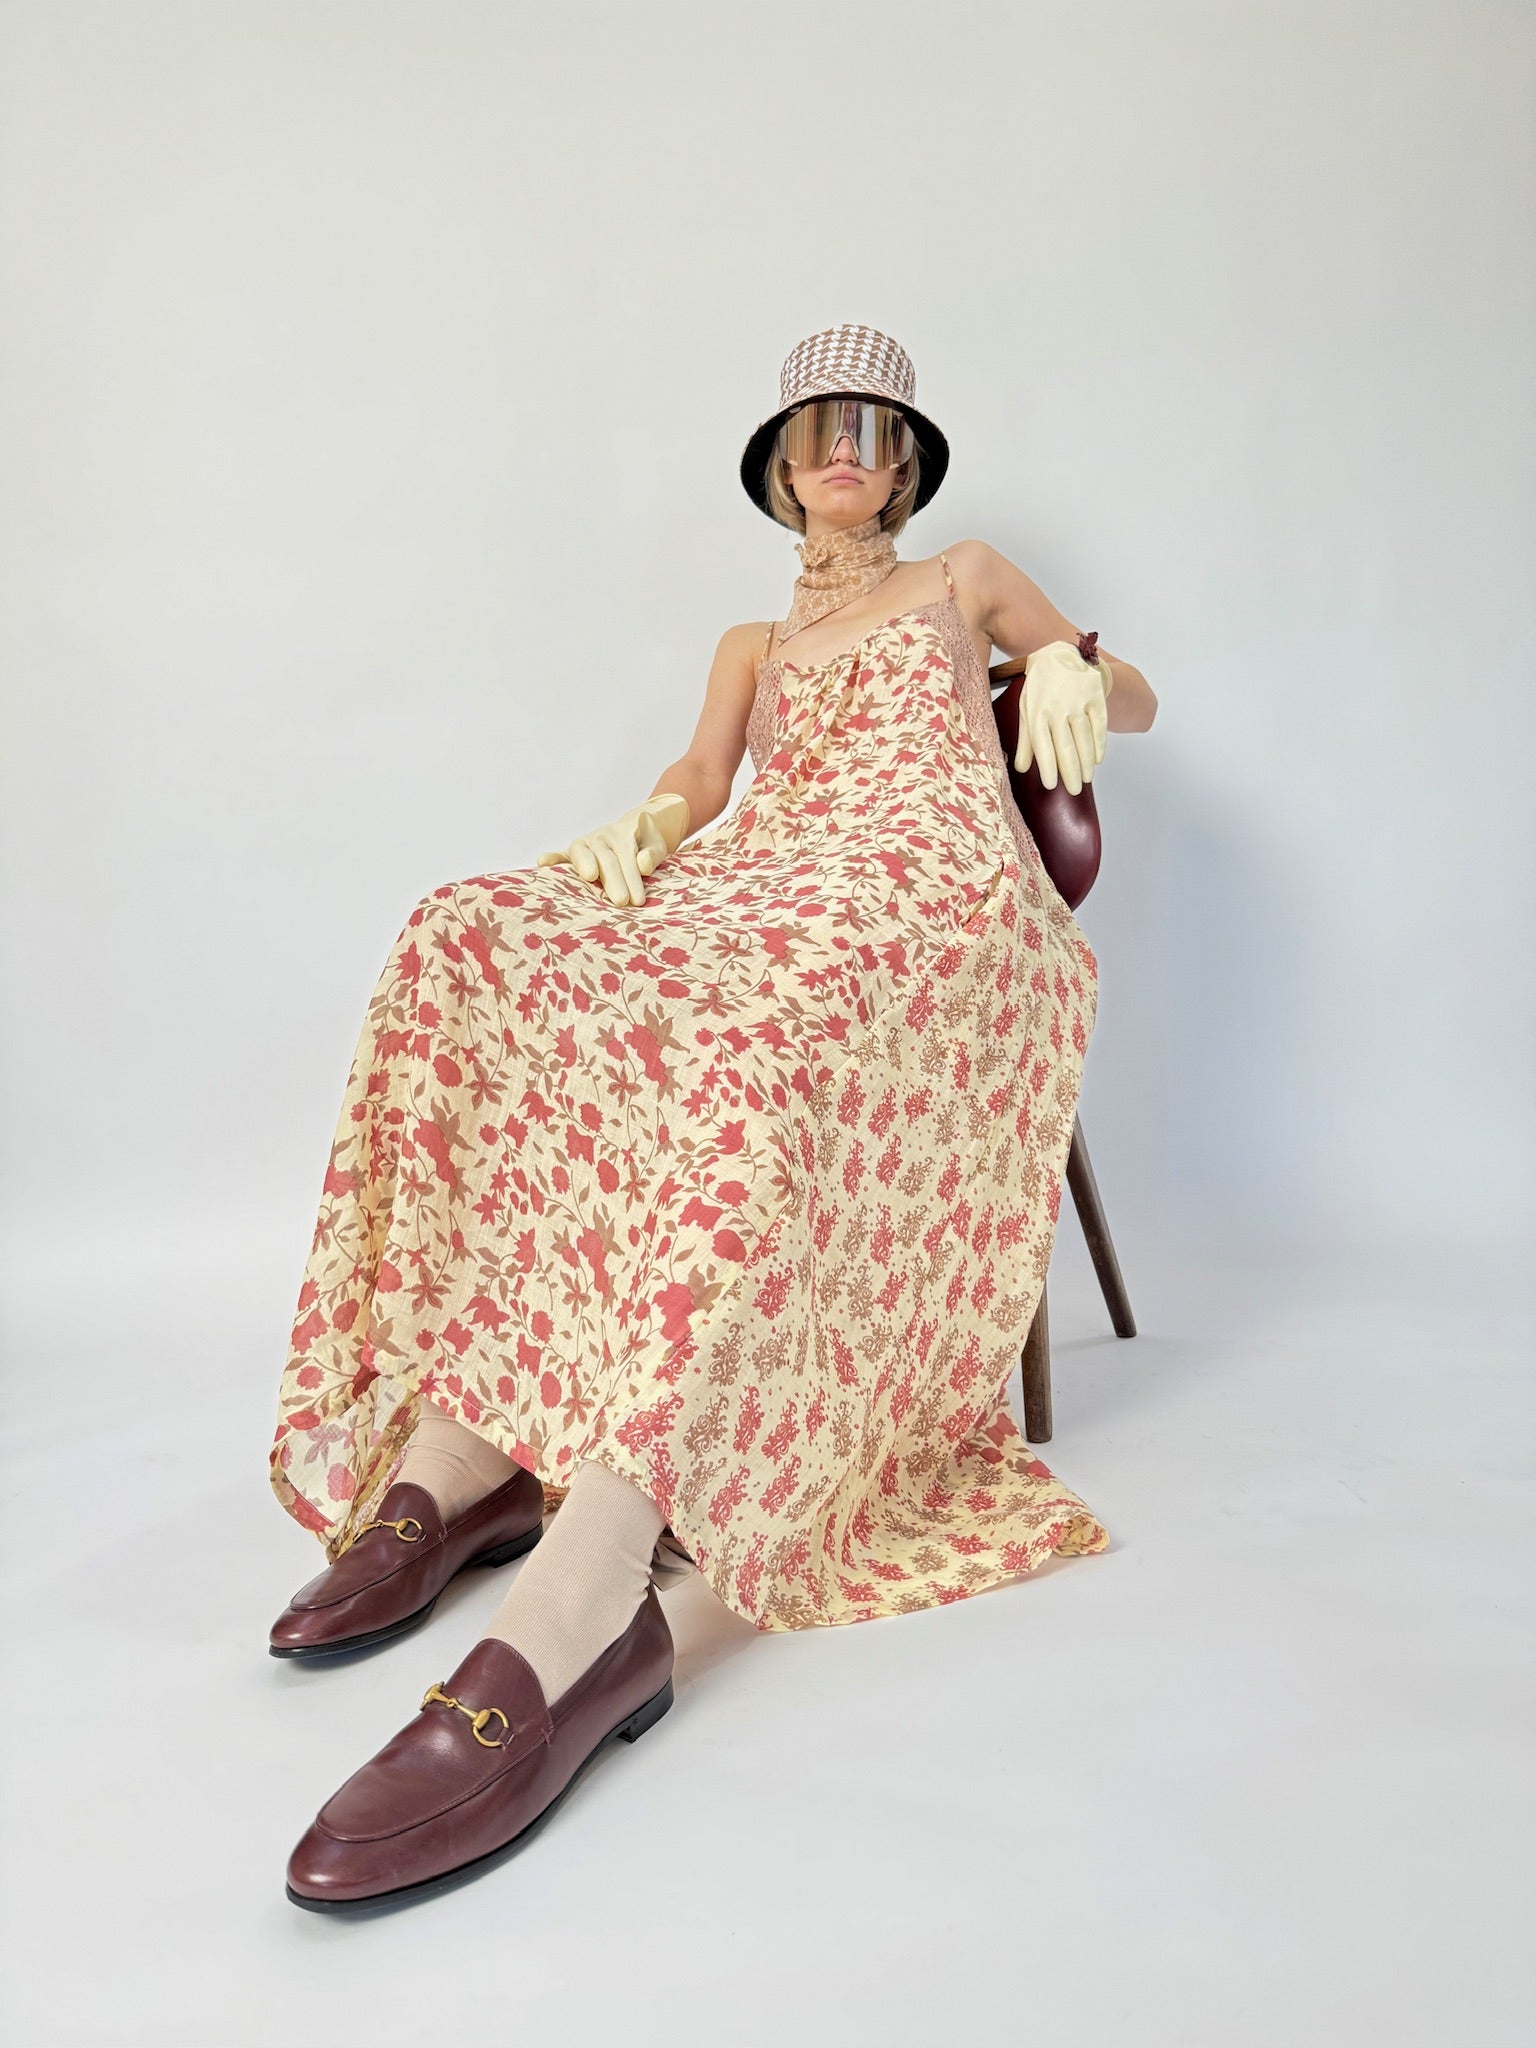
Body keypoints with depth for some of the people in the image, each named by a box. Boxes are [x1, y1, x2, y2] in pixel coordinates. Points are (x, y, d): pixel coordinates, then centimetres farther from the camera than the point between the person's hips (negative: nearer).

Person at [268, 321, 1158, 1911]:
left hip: (928, 883, -4)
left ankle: (579, 1613, -52)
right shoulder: (751, 645, 34)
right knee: (484, 947, -26)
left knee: (754, 1023, -41)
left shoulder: (967, 578, 30)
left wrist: (1076, 669, 5)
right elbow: (699, 783, 16)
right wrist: (644, 830, -8)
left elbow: (1135, 696, 29)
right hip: (763, 886, 4)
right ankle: (449, 1450, -31)